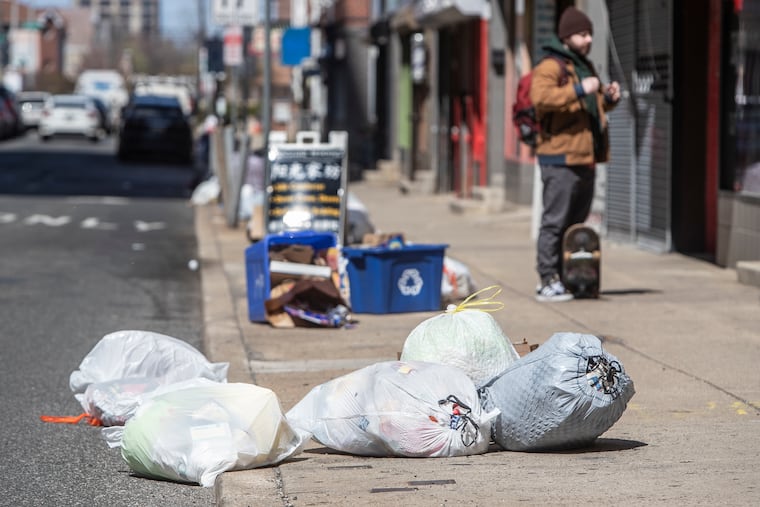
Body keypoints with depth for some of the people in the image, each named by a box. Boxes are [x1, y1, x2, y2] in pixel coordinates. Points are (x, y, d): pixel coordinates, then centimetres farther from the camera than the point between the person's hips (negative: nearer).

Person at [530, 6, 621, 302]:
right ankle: (547, 282, -6)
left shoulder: (585, 67, 22)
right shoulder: (550, 67, -8)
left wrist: (608, 97, 12)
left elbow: (595, 107, 35)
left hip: (584, 158, 9)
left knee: (576, 222, 13)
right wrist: (579, 90, -30)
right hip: (560, 158, -9)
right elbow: (541, 97, -27)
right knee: (555, 222, -8)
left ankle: (566, 279, 20)